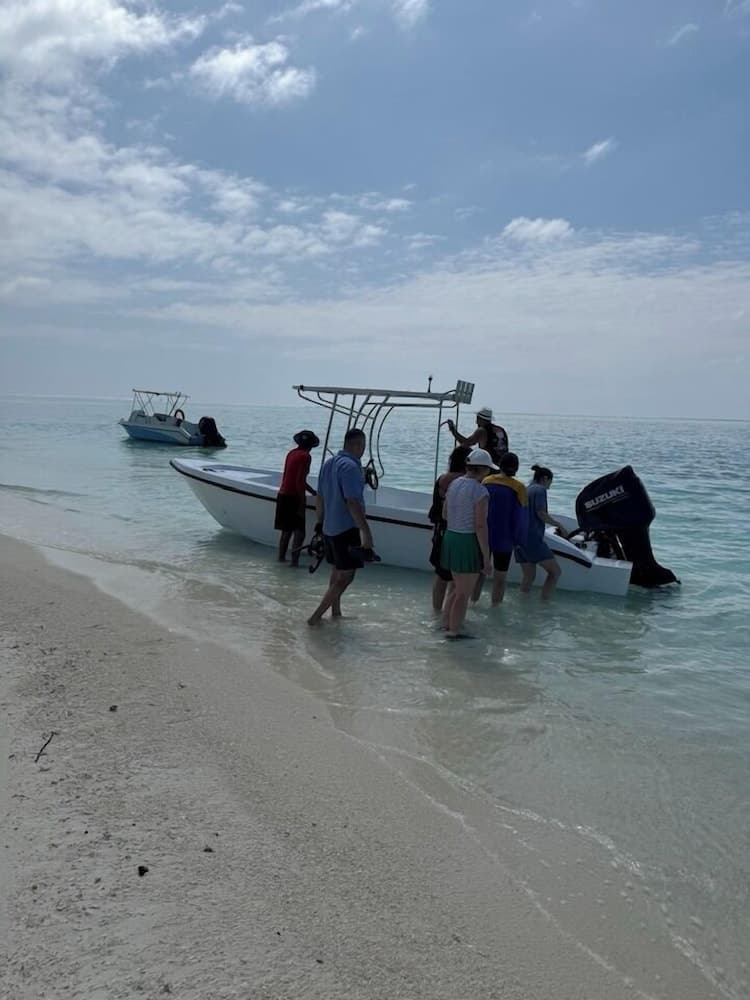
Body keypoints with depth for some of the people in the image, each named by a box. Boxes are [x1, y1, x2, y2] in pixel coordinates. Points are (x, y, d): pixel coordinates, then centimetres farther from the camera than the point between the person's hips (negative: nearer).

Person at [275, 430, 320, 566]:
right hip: (293, 497, -8)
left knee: (287, 529, 18)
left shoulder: (291, 453, 12)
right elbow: (299, 481, -19)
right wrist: (302, 503, -16)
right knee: (299, 531, -2)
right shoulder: (305, 456, -12)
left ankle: (281, 556, 22)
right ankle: (295, 559, -9)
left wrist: (313, 491, 30)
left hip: (283, 495, 8)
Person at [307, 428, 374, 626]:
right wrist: (366, 532, -25)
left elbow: (320, 497, 15)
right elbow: (352, 502, -26)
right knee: (345, 576, -2)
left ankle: (336, 614, 31)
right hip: (347, 529, -9)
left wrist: (319, 522, 25)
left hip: (330, 528, 9)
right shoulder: (350, 467, -19)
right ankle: (316, 616, -3)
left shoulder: (329, 463, 9)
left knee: (337, 573, 21)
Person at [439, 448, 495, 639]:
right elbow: (480, 526, -20)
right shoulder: (480, 491, -17)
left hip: (450, 537, 8)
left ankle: (446, 622, 36)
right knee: (463, 593, 6)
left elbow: (445, 514, 16)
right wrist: (486, 558, -16)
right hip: (468, 542, -8)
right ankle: (454, 631, 15)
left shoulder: (453, 484, 6)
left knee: (457, 586, 25)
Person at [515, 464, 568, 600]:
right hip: (533, 538, -9)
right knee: (555, 571, -2)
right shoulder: (540, 489, -5)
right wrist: (559, 525, -6)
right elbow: (541, 513, -15)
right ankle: (543, 603, -9)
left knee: (528, 576, 16)